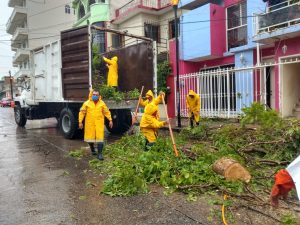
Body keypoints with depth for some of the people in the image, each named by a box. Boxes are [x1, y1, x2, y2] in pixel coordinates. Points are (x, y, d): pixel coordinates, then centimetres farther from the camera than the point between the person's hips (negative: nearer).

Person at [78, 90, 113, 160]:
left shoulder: (102, 103, 3)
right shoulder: (87, 103, 0)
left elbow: (106, 112, 6)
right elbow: (82, 112, 1)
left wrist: (110, 120, 1)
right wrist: (80, 122, -4)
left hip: (99, 124, 0)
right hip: (90, 124, 1)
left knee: (100, 138, -6)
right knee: (90, 138, 13)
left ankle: (99, 154, 2)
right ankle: (92, 149, 40)